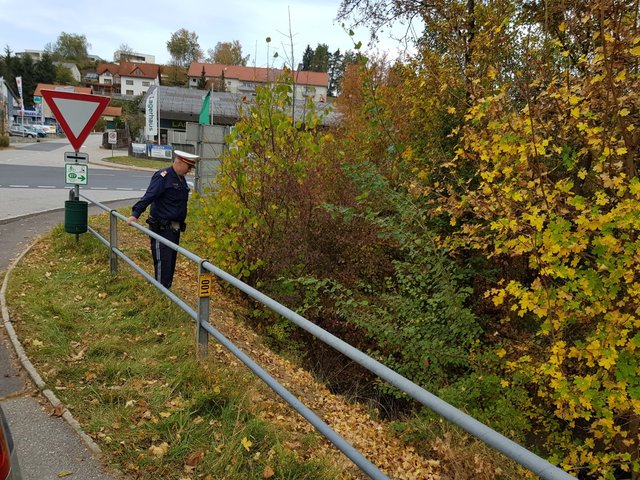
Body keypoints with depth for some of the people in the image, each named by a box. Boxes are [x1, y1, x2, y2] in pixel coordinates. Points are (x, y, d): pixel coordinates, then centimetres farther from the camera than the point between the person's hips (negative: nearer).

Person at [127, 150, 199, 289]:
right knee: (162, 261, -7)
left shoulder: (181, 179, 13)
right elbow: (148, 196, -21)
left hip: (174, 228, 9)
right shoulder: (163, 176, -14)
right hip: (161, 228, -9)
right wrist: (135, 214, -28)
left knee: (171, 260, 15)